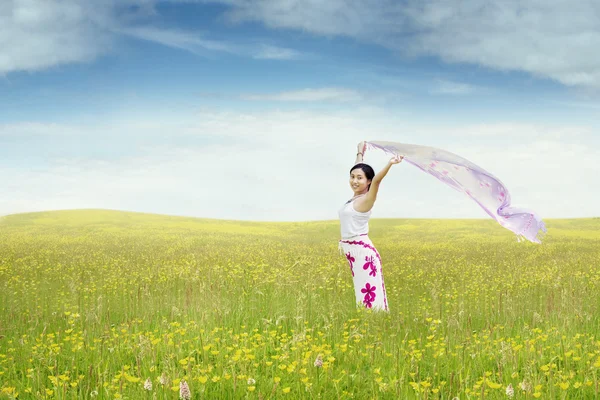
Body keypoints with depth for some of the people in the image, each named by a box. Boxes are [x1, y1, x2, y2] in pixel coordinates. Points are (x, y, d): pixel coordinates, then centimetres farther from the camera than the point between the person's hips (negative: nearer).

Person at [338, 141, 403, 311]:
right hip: (351, 252, 9)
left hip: (363, 252, -9)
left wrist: (390, 164, -43)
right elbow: (357, 170, 25)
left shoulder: (366, 200, -11)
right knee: (361, 293, 10)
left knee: (369, 293, -10)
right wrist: (360, 153, 38)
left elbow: (376, 180, -29)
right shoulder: (355, 197, 10)